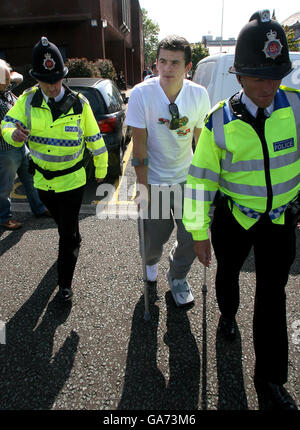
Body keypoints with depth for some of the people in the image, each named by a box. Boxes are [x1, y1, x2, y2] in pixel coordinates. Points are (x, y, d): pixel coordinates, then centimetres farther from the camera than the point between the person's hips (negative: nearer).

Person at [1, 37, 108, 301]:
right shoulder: (28, 100, -6)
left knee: (69, 233, 1)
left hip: (72, 180, -3)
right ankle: (70, 245, 57)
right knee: (60, 222, 27)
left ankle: (65, 284, 15)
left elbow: (95, 140, -5)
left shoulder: (79, 103, -13)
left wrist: (101, 171, 4)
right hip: (43, 180, 4)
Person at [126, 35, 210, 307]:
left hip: (187, 178, 3)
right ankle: (151, 262, 48)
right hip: (154, 180, -2)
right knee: (154, 237, 8)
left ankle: (177, 277, 35)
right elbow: (139, 144, -12)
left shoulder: (199, 95, -7)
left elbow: (202, 140, 3)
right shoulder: (141, 94, -14)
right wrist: (143, 186, -12)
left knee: (193, 237, 4)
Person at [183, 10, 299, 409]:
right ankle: (228, 314, 58)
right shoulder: (220, 121, -16)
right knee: (228, 271, 22)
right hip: (233, 219, -1)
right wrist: (199, 233, -10)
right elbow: (201, 181, -12)